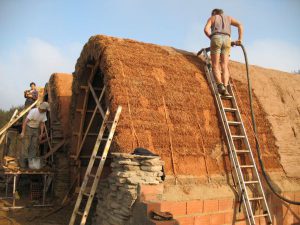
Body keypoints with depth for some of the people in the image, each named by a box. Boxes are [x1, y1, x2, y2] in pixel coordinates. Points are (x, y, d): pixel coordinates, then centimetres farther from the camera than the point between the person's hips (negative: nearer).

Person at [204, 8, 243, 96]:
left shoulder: (212, 18, 23)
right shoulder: (228, 18, 31)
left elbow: (206, 29, 4)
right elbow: (240, 25, 14)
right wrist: (240, 39, 7)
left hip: (216, 39, -2)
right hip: (227, 40, 2)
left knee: (215, 66, -3)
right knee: (224, 67, -3)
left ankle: (220, 86, -26)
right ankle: (225, 89, -23)